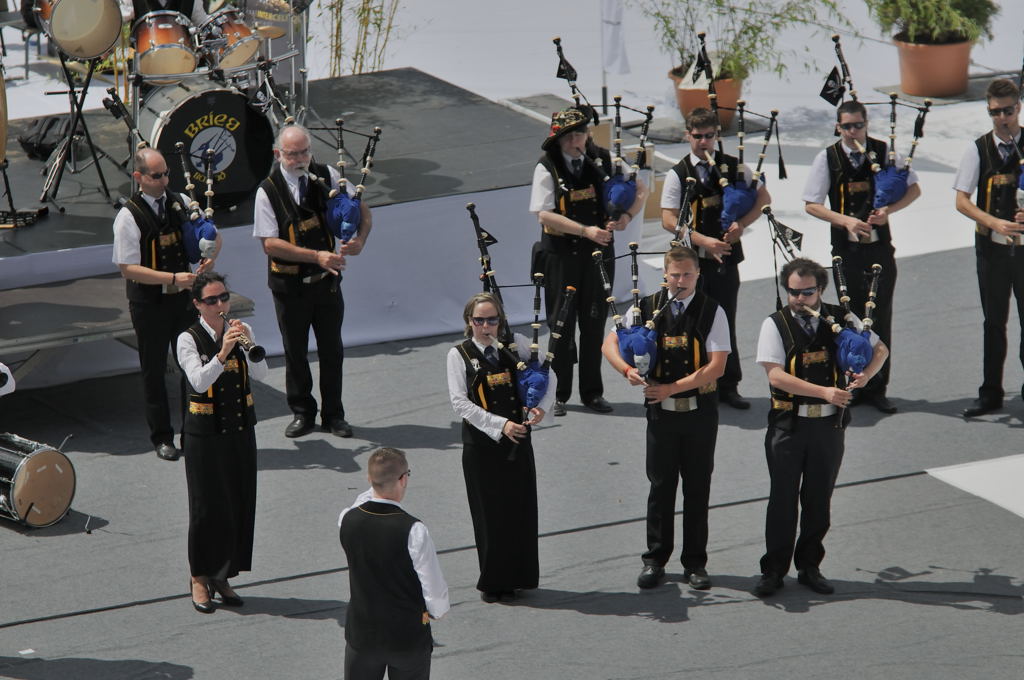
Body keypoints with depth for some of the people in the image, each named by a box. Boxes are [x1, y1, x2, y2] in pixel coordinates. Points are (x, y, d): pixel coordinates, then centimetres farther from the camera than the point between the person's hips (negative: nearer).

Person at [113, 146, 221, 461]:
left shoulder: (181, 203, 1)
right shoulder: (128, 217, -14)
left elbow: (213, 236, 12)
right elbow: (128, 268, -18)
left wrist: (210, 255, -12)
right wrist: (173, 278, -26)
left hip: (185, 296, 4)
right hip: (148, 302, -4)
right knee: (154, 369, 7)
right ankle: (162, 437, 20)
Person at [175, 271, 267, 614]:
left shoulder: (241, 330, 1)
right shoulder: (189, 340, -11)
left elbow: (261, 374, -11)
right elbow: (199, 381, -25)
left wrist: (249, 344, -27)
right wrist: (222, 352, -37)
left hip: (241, 429, 4)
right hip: (205, 431, -4)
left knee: (240, 502, 8)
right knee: (207, 504, 2)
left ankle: (223, 577, 21)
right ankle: (200, 579, 16)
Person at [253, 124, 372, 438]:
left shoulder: (326, 176, -2)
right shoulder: (268, 191, -12)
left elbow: (362, 210, 6)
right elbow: (270, 244, -17)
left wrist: (359, 240, -16)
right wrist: (317, 256, -24)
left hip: (326, 280, 2)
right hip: (289, 285, -2)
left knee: (332, 350, 10)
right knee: (295, 351, 10)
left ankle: (333, 414, 23)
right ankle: (302, 413, 25)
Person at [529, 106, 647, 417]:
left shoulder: (604, 160, 1)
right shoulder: (547, 167, -8)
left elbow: (641, 189, 10)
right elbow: (544, 214, -16)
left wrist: (627, 216, -9)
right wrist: (586, 231, -22)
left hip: (599, 252, 2)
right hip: (560, 255, -2)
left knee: (594, 322, 8)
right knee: (561, 324, 4)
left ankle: (592, 392, 18)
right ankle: (561, 394, 13)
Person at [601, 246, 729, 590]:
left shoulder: (712, 312, -6)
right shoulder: (647, 308, 1)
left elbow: (716, 366, -12)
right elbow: (610, 343, 4)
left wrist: (672, 387, -17)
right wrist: (628, 370, -16)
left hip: (700, 410, -1)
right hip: (661, 411, 1)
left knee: (697, 489, 6)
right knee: (661, 487, 7)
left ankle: (695, 564, 15)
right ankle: (655, 561, 16)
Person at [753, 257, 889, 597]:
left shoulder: (841, 319, 2)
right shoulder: (775, 325, -7)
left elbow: (880, 348, 13)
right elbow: (776, 376, -17)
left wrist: (866, 374, -8)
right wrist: (824, 392, -23)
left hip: (829, 424, 2)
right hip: (788, 424, -2)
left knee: (819, 499, 10)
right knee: (783, 499, 3)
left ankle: (810, 566, 22)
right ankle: (773, 570, 12)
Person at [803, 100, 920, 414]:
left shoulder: (885, 152, -1)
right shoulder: (827, 159, -4)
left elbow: (914, 189, 6)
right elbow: (811, 205, -3)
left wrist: (888, 209, -13)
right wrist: (846, 221, -17)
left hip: (880, 247, 1)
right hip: (846, 249, -1)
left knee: (881, 317, 2)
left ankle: (877, 388, 10)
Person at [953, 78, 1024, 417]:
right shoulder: (978, 150, -1)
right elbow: (962, 201, -4)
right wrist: (996, 223, -18)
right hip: (991, 246, 1)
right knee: (994, 321, 9)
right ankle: (990, 393, 17)